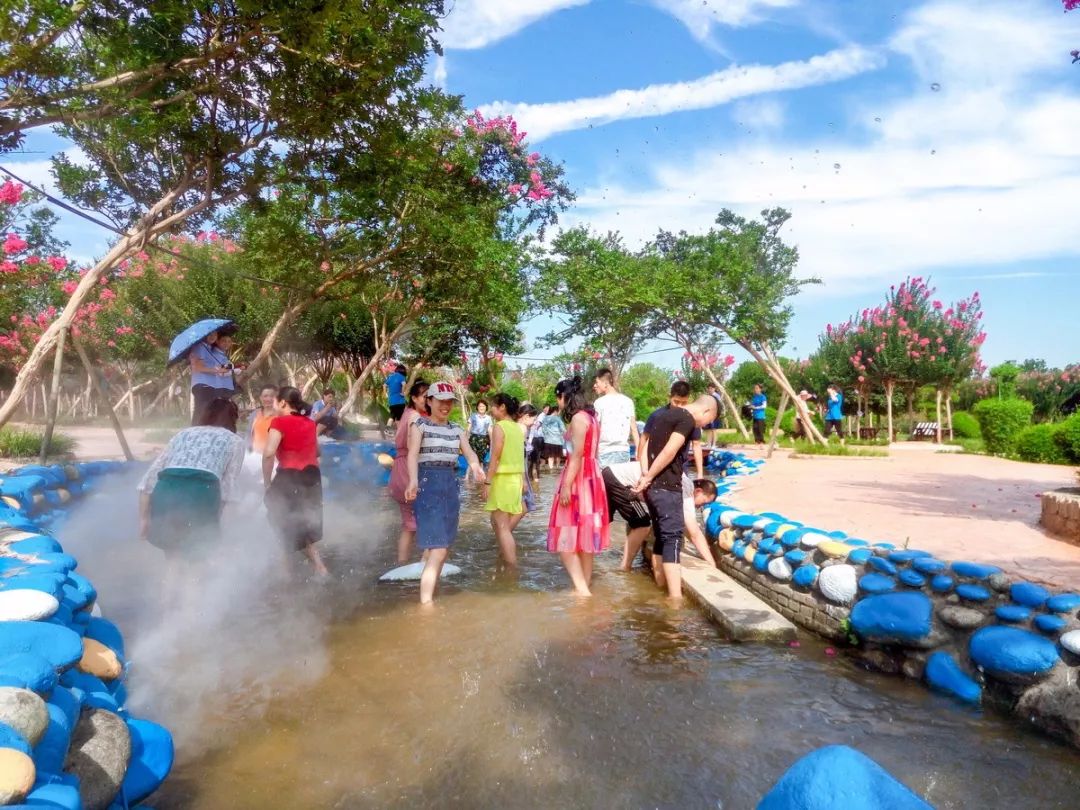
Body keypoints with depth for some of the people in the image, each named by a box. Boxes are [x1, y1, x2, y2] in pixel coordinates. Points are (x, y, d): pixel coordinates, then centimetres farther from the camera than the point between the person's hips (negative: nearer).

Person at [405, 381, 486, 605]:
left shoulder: (456, 430, 13)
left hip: (451, 487, 6)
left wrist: (476, 466, -26)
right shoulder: (420, 425, -3)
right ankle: (425, 603, -12)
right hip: (428, 485, -6)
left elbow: (469, 452, -2)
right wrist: (413, 481, -38)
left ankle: (430, 594, 26)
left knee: (445, 547, 11)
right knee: (438, 548, -15)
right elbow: (413, 454, -18)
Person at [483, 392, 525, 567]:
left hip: (502, 479, -8)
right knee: (497, 521, 22)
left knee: (503, 527, -4)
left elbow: (495, 457, -16)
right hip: (516, 479, 8)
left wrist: (487, 482, -14)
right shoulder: (518, 428, 11)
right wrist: (522, 480, 20)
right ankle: (505, 558, 29)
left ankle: (513, 568, -4)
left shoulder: (499, 427, -12)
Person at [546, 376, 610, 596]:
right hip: (588, 477, 10)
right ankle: (585, 586, 18)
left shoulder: (578, 418, -14)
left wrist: (566, 485, -22)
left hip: (578, 480, -10)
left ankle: (582, 589, -10)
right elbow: (586, 452, 11)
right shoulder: (589, 417, 14)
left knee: (566, 536, -7)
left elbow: (577, 455, -20)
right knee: (583, 535, 12)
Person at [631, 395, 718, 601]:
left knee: (661, 536, 17)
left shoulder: (668, 414, 19)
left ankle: (661, 585, 25)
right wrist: (648, 478, -15)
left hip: (654, 486, 9)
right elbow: (669, 452, -20)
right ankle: (675, 595, -11)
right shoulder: (687, 420, -10)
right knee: (673, 537, -9)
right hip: (667, 487, -9)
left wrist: (647, 477, 11)